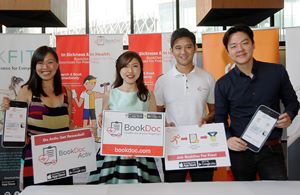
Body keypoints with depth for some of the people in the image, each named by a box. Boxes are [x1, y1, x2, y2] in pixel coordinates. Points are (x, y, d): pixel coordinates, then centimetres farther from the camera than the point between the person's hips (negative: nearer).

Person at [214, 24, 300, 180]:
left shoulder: (277, 72, -1)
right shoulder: (223, 84, -1)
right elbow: (220, 117, 5)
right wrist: (227, 138, -12)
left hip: (271, 149, 0)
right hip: (240, 150, 1)